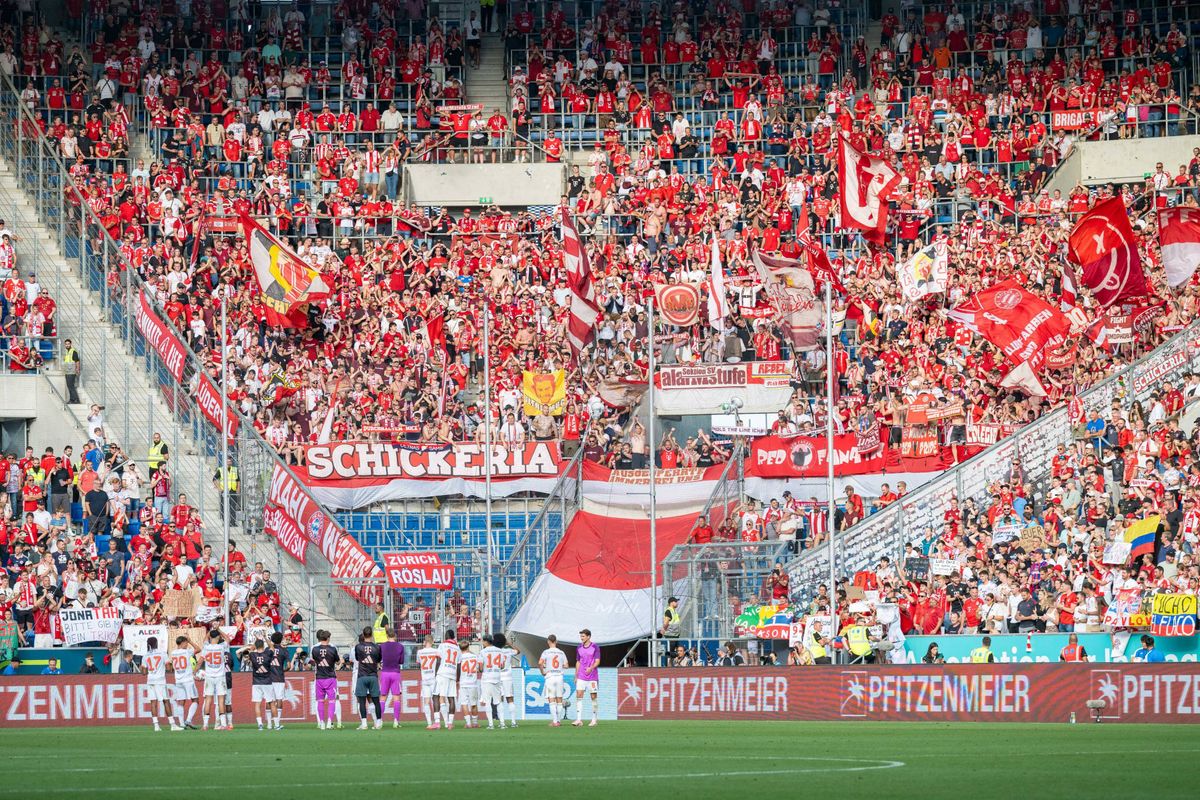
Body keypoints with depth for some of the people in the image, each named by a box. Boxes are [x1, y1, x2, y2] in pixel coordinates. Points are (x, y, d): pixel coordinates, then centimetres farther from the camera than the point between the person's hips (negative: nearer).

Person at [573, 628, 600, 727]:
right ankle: (579, 720, -11)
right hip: (581, 677, 3)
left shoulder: (595, 647, -4)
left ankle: (594, 720, 11)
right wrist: (576, 676, 13)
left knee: (594, 697, 1)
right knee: (578, 695, -8)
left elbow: (597, 661, -8)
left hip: (592, 677, -3)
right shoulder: (579, 648, 9)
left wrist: (591, 668, -27)